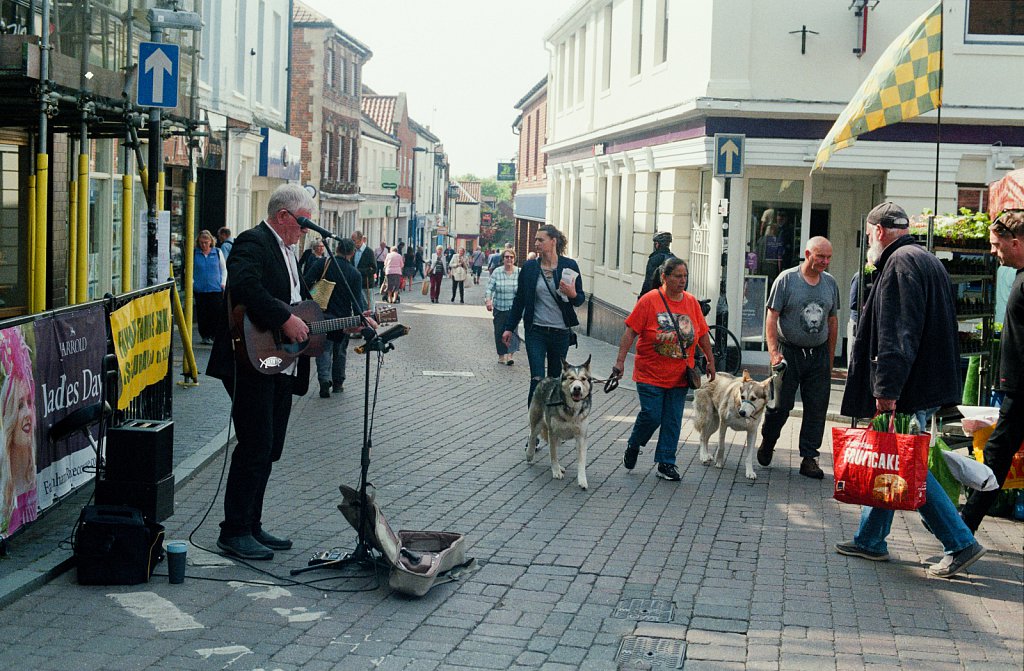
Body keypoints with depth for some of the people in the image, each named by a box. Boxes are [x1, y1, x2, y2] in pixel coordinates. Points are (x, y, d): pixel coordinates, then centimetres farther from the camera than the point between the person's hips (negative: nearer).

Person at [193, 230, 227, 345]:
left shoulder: (217, 252, 6)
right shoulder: (194, 254, 3)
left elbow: (224, 269, 14)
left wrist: (223, 283, 4)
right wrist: (192, 282, -2)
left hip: (215, 288, 0)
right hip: (199, 289, 0)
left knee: (216, 313, -6)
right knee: (202, 314, 1)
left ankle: (213, 335, 4)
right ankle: (205, 336, 11)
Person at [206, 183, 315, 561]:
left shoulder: (287, 252, 22)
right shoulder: (253, 243, -10)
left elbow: (297, 304, 25)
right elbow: (245, 287, -28)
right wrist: (286, 320, -29)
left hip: (283, 366, 10)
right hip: (254, 363, -10)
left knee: (268, 451, 13)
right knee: (255, 448, -9)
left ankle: (252, 526, 21)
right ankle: (234, 532, -2)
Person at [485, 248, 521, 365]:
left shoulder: (519, 272, 0)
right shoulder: (497, 272, 1)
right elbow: (489, 288, -1)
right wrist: (488, 300, -16)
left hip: (514, 308, -1)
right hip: (499, 308, 2)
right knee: (499, 333, 6)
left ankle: (509, 355, -14)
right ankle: (501, 355, 21)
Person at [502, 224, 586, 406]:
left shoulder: (569, 266, -2)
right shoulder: (529, 267, 1)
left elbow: (580, 299, 3)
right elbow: (519, 300, 9)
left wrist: (572, 294, -20)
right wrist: (509, 328, 9)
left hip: (560, 332, 1)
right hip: (536, 331, 0)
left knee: (555, 379, 11)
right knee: (537, 379, -11)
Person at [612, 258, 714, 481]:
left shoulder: (692, 302, 5)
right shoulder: (649, 300, -8)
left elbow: (702, 335, 14)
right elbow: (631, 331, -10)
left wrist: (710, 361, 17)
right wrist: (620, 361, -15)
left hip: (679, 376, 4)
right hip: (650, 374, -4)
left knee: (673, 421, 4)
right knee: (651, 415, -6)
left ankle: (666, 464, 12)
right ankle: (633, 446, 22)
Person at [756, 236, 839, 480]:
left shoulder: (830, 283, 9)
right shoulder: (786, 279, -6)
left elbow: (832, 321, 16)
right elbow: (772, 317, -7)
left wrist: (830, 357, 14)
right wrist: (774, 352, -15)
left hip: (819, 354, 4)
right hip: (789, 352, -4)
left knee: (817, 408, 1)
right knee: (780, 404, 1)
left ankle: (809, 458, 9)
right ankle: (767, 442, 27)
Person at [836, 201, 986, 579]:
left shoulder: (900, 263, -14)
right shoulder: (926, 261, 19)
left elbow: (898, 334, -24)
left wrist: (887, 389, -27)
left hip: (908, 391, -11)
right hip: (926, 385, 11)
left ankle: (961, 544, -5)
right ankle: (870, 540, 22)